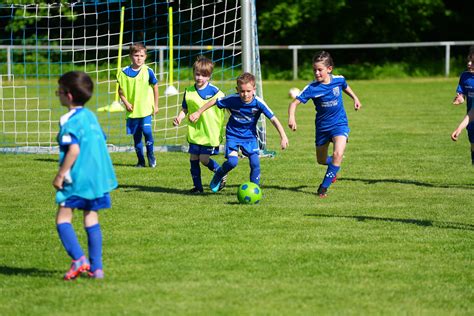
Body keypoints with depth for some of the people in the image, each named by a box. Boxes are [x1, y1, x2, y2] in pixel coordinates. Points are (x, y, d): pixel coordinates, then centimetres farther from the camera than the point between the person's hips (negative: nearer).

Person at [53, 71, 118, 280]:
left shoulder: (70, 121, -14)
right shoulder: (91, 117, 12)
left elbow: (73, 150, -23)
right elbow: (101, 143, 18)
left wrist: (60, 175, -16)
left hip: (77, 178, -8)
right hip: (98, 176, 8)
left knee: (63, 217, 0)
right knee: (91, 218, 12)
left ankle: (78, 259, -15)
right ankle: (96, 267, 11)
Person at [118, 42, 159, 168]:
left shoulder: (148, 71, -4)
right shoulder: (124, 73, -1)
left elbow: (155, 88, 6)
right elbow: (121, 91, 8)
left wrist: (156, 105, 7)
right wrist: (126, 103, -7)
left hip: (146, 109, -2)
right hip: (132, 110, 2)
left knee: (146, 130, -19)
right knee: (136, 136, 7)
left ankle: (150, 155, 4)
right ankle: (140, 161, 20)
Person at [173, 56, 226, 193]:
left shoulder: (214, 91, -9)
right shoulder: (189, 92, 2)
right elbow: (185, 109, 11)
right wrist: (179, 117, -9)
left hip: (210, 132, -4)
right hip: (195, 132, 4)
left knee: (204, 159, -6)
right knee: (193, 159, 4)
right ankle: (197, 186, 16)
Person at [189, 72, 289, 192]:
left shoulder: (258, 103, -22)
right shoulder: (232, 100, -21)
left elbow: (273, 119, -22)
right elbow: (214, 101, -5)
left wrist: (283, 137, -28)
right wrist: (198, 113, 2)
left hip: (250, 135, 1)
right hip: (233, 134, -1)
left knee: (255, 163, -12)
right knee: (232, 161, -18)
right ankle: (218, 175, 15)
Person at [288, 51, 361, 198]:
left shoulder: (338, 80, -10)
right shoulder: (312, 88, -18)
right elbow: (295, 102, -22)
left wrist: (355, 98, 19)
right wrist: (291, 117, -39)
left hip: (339, 124, -1)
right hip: (322, 126, 1)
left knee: (338, 154, -23)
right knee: (321, 160, 13)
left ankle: (324, 187, -13)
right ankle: (333, 167, 50)